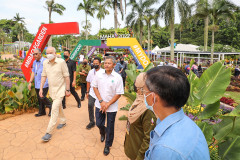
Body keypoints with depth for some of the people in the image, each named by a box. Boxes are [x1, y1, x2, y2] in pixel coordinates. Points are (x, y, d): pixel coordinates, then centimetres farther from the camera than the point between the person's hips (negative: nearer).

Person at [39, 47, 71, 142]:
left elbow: (66, 76, -12)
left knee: (54, 109, -9)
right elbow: (44, 76, 7)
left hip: (60, 89, -6)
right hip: (51, 90, 6)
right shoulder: (45, 63, 1)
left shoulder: (61, 62, -15)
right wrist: (41, 88, 3)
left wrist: (68, 90, -11)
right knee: (59, 106, 21)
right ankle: (63, 121, 42)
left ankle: (49, 132, -2)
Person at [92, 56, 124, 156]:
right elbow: (95, 87, 1)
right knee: (99, 124, 14)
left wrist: (108, 104, -15)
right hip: (99, 105, 2)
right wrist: (101, 101, -9)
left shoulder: (118, 77, -12)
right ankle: (102, 133, 51)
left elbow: (119, 94, -10)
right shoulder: (99, 74, -4)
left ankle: (107, 146, 34)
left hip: (111, 107, -2)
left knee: (110, 128, 10)